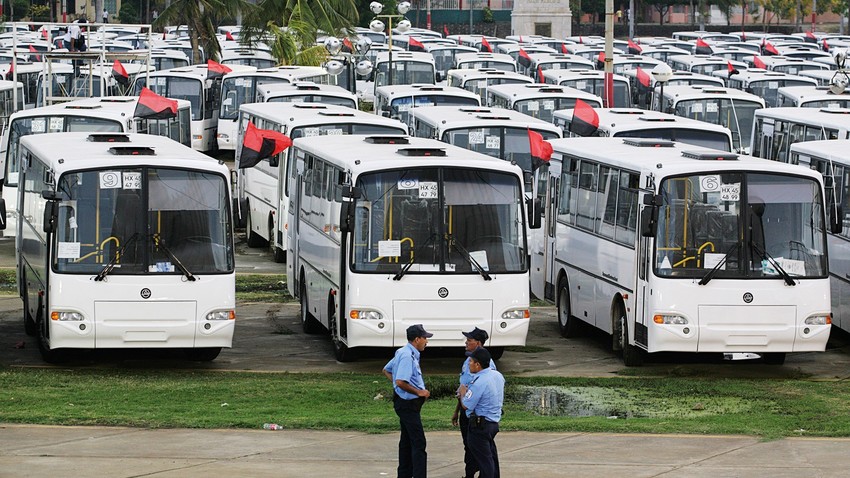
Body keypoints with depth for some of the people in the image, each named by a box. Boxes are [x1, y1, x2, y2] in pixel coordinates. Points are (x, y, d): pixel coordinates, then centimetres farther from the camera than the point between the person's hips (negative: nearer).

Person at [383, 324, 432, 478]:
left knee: (407, 441, 17)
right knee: (418, 443, -11)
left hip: (406, 403, 11)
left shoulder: (402, 353, 11)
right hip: (408, 404, -11)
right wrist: (418, 392, -17)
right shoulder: (407, 356, -21)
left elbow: (386, 370, 23)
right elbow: (400, 382, -29)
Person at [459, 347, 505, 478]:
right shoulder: (498, 376, 4)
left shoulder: (479, 383, -24)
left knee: (484, 460, -3)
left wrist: (463, 392, 0)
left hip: (480, 425, -9)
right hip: (494, 422, 9)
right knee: (491, 456, 19)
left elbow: (466, 405, -20)